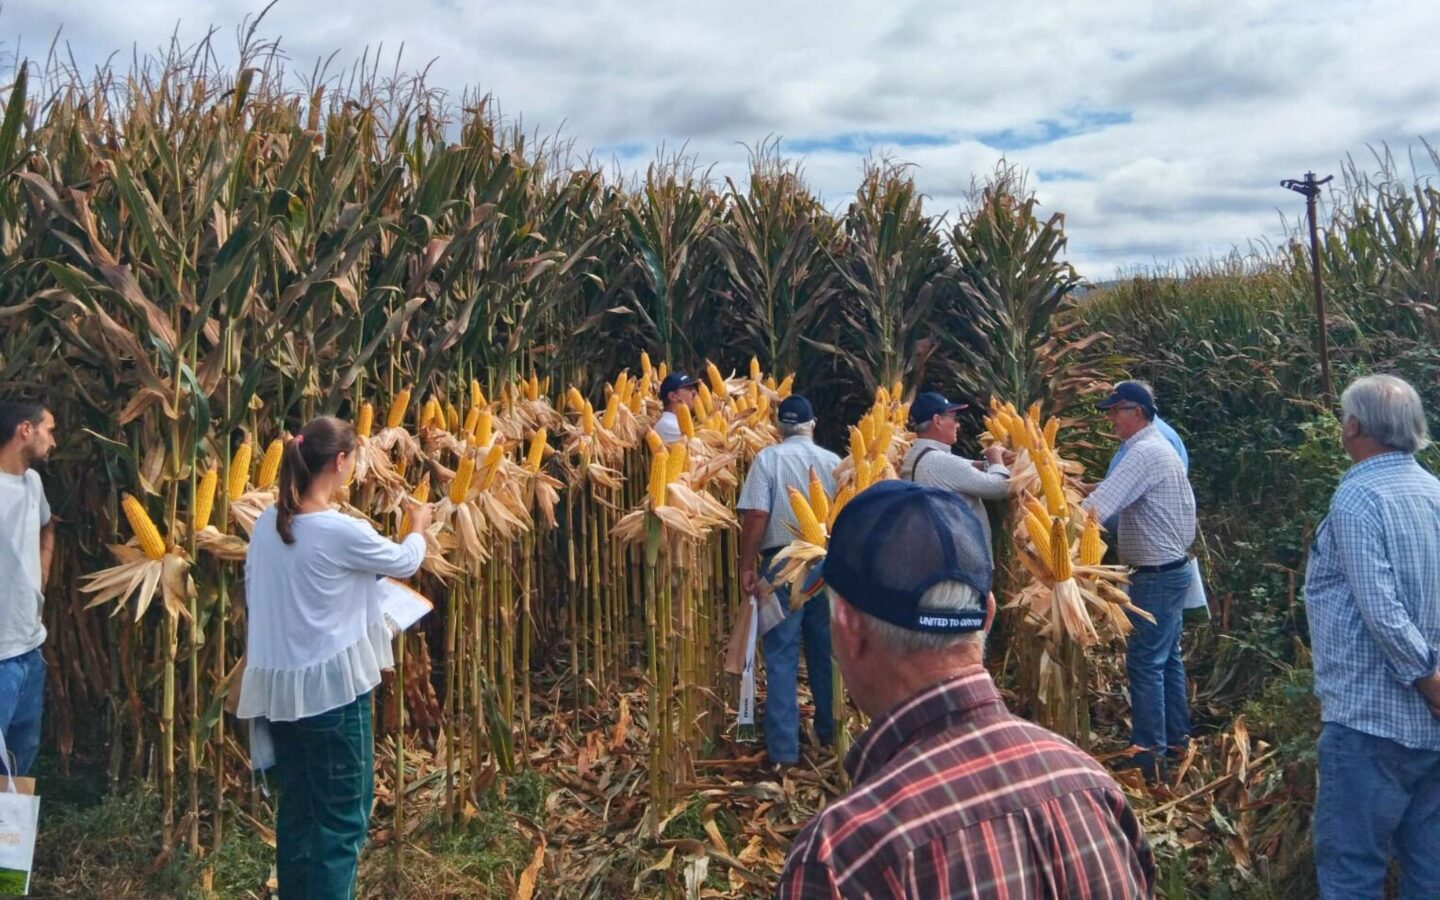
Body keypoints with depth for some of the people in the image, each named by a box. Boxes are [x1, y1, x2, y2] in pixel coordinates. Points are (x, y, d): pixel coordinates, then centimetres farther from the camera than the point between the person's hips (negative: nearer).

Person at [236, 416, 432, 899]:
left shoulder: (266, 524, 2)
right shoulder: (344, 531, -19)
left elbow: (253, 597, 12)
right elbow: (404, 562, -2)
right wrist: (418, 527, 19)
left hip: (278, 685, 7)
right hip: (330, 685, -7)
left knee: (296, 806, 18)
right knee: (343, 813, 6)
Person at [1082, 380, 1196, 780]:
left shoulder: (1144, 453, -20)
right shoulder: (1160, 447, 14)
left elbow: (1100, 503, -31)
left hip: (1156, 576, -10)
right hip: (1171, 569, 10)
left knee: (1145, 661, -6)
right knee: (1167, 657, 17)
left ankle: (1148, 750, -1)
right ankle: (1176, 735, 27)